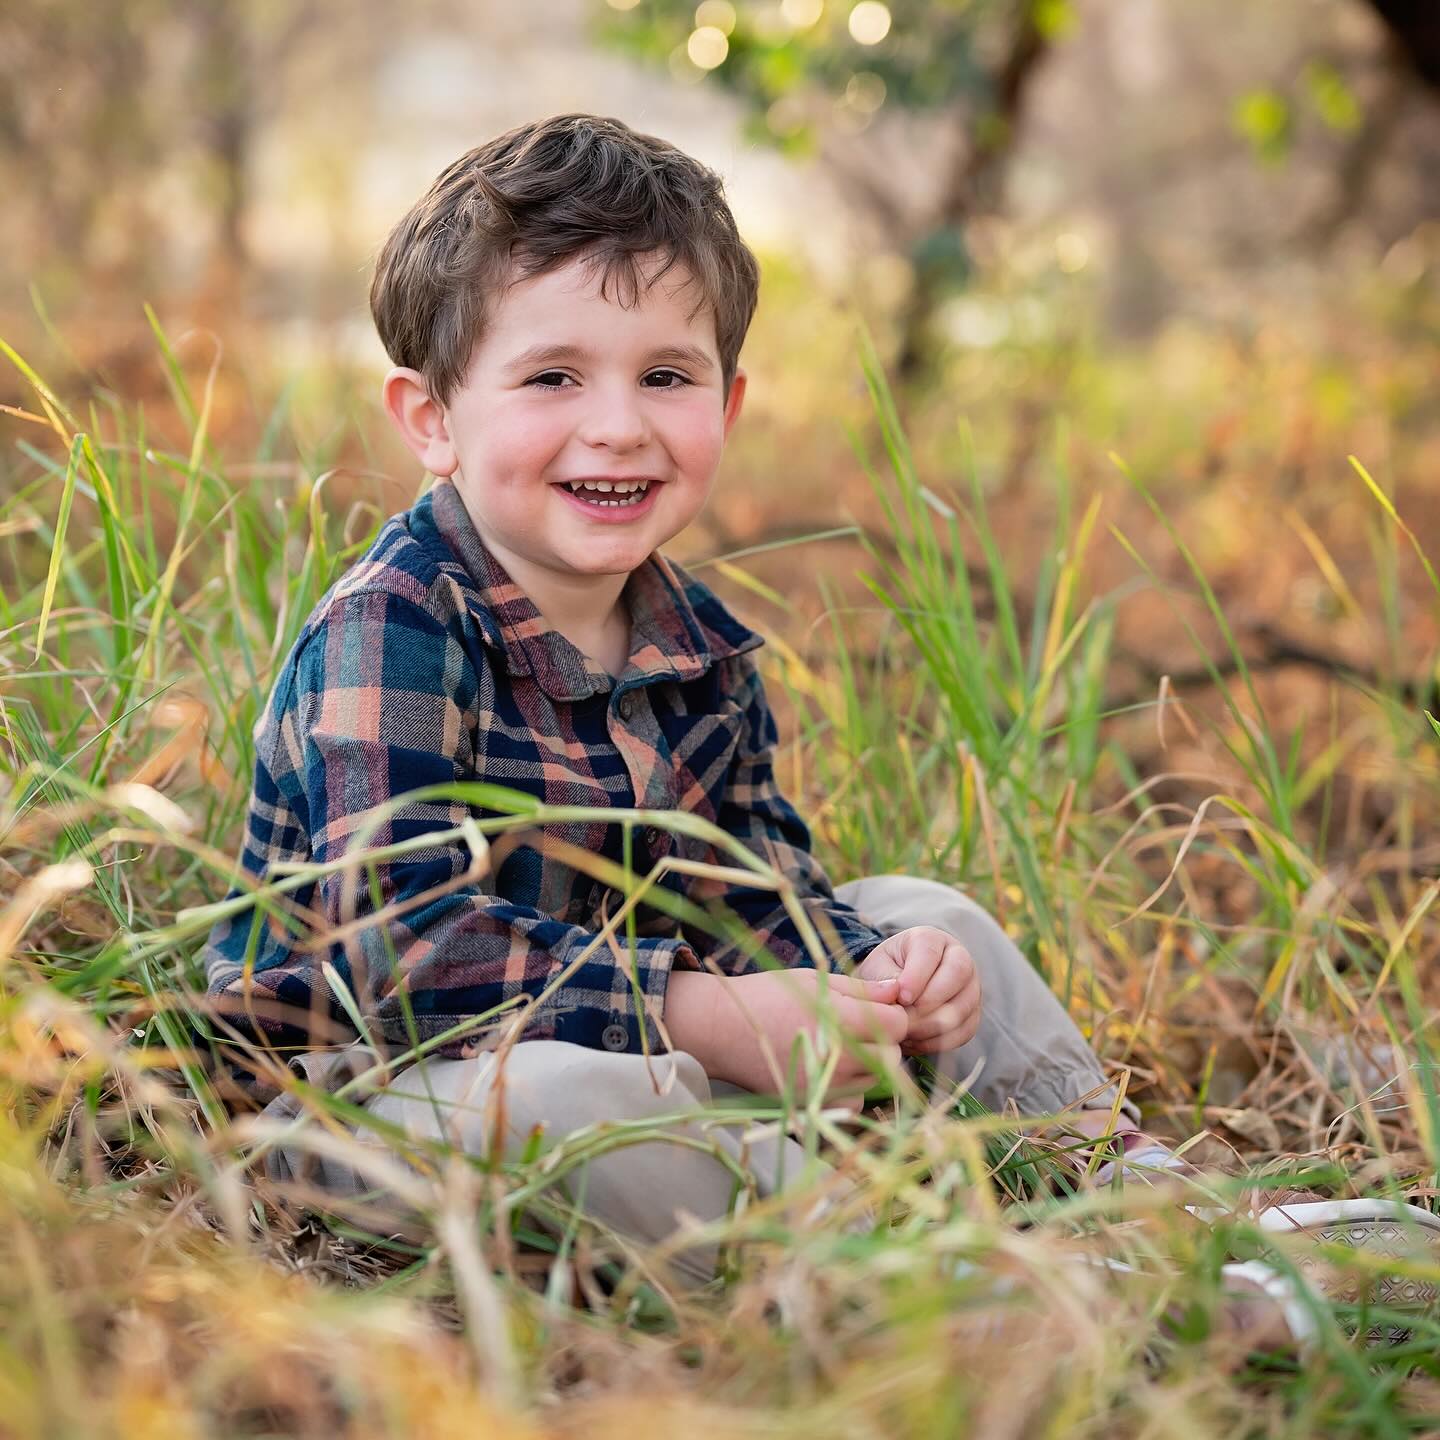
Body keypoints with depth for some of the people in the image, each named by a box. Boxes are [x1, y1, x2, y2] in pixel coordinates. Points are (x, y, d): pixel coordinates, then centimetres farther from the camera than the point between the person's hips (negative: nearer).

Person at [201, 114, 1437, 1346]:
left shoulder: (695, 643, 3)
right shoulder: (393, 636, -22)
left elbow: (756, 898, 7)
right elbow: (401, 944, -30)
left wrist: (876, 971, -17)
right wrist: (707, 1016, -32)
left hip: (644, 1043, 8)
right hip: (381, 1079, -8)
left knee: (921, 920, 7)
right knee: (565, 1090, -40)